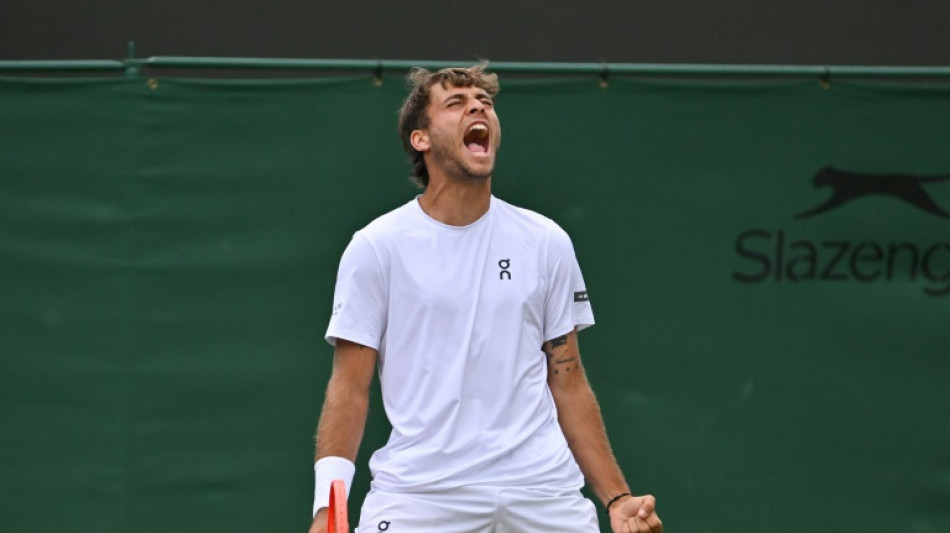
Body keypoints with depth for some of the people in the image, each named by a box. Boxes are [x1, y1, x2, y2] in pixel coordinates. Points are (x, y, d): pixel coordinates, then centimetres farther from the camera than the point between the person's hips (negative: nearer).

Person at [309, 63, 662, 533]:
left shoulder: (546, 242, 11)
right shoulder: (376, 247, 2)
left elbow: (568, 385, 14)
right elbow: (349, 389, 0)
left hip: (544, 493, 3)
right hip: (420, 492, -2)